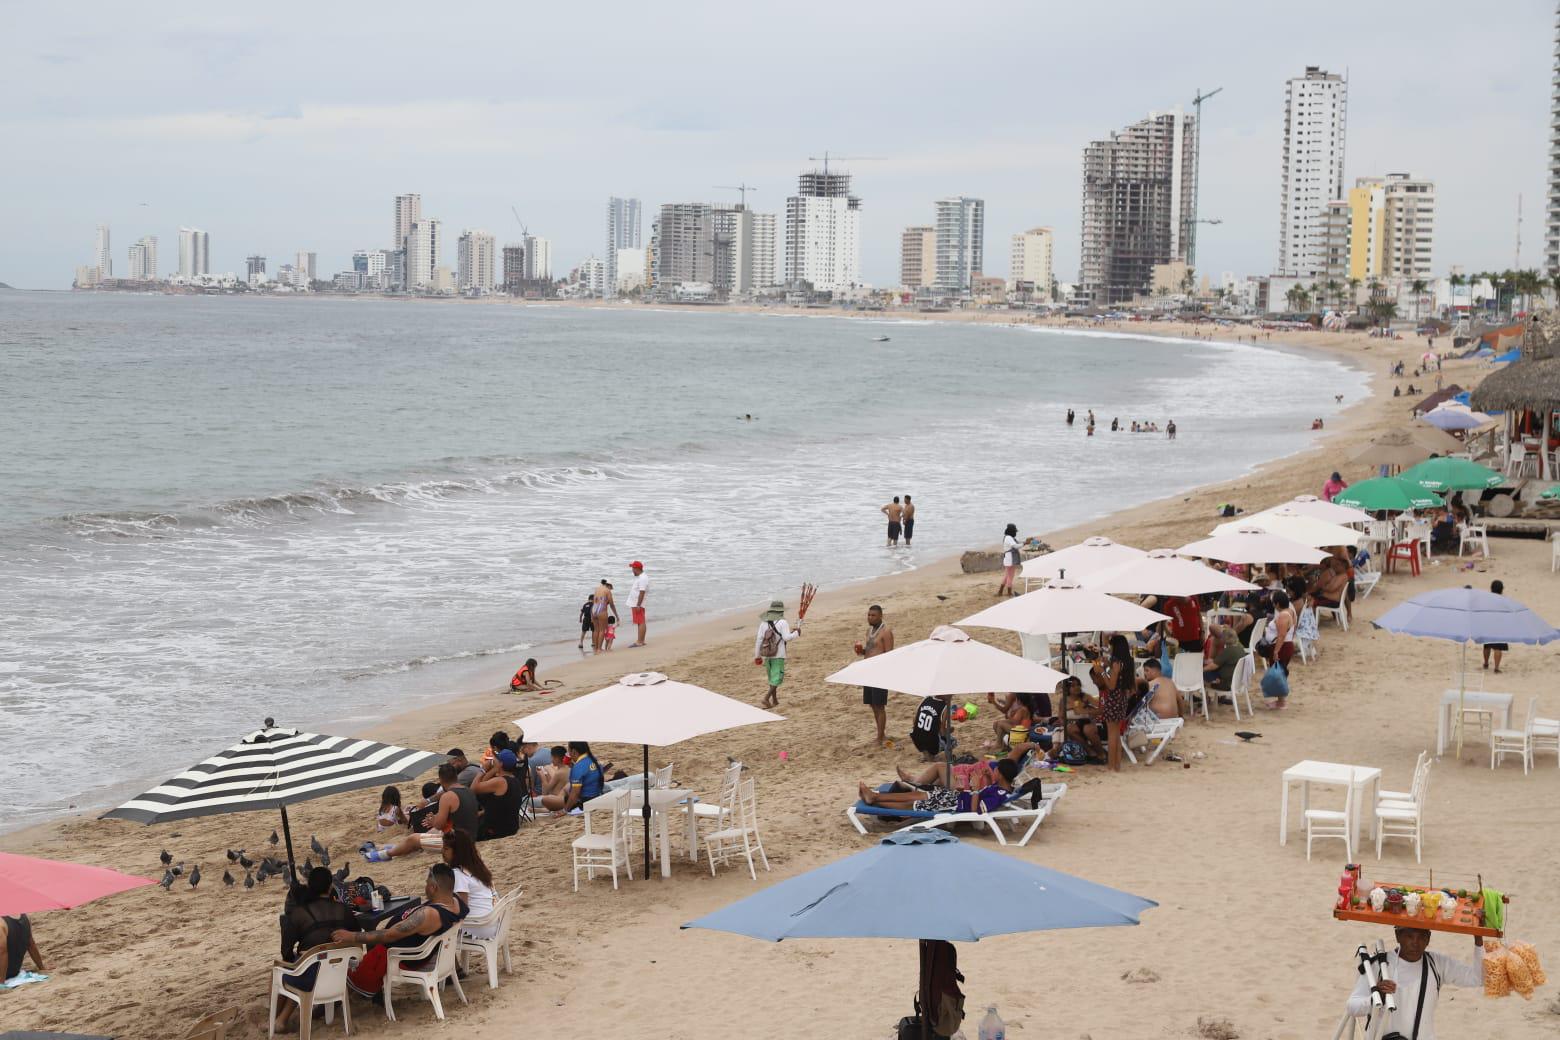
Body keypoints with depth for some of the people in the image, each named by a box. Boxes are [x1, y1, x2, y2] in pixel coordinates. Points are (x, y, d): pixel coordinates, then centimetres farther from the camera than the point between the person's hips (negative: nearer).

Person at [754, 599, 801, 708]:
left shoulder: (764, 622, 0)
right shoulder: (782, 622, -12)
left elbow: (759, 639, -1)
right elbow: (786, 638, -16)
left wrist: (757, 655, 6)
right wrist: (796, 633, 2)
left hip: (766, 654, 5)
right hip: (778, 655, -5)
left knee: (772, 677, 19)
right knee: (777, 678, 0)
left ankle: (775, 700, 26)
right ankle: (767, 698, -16)